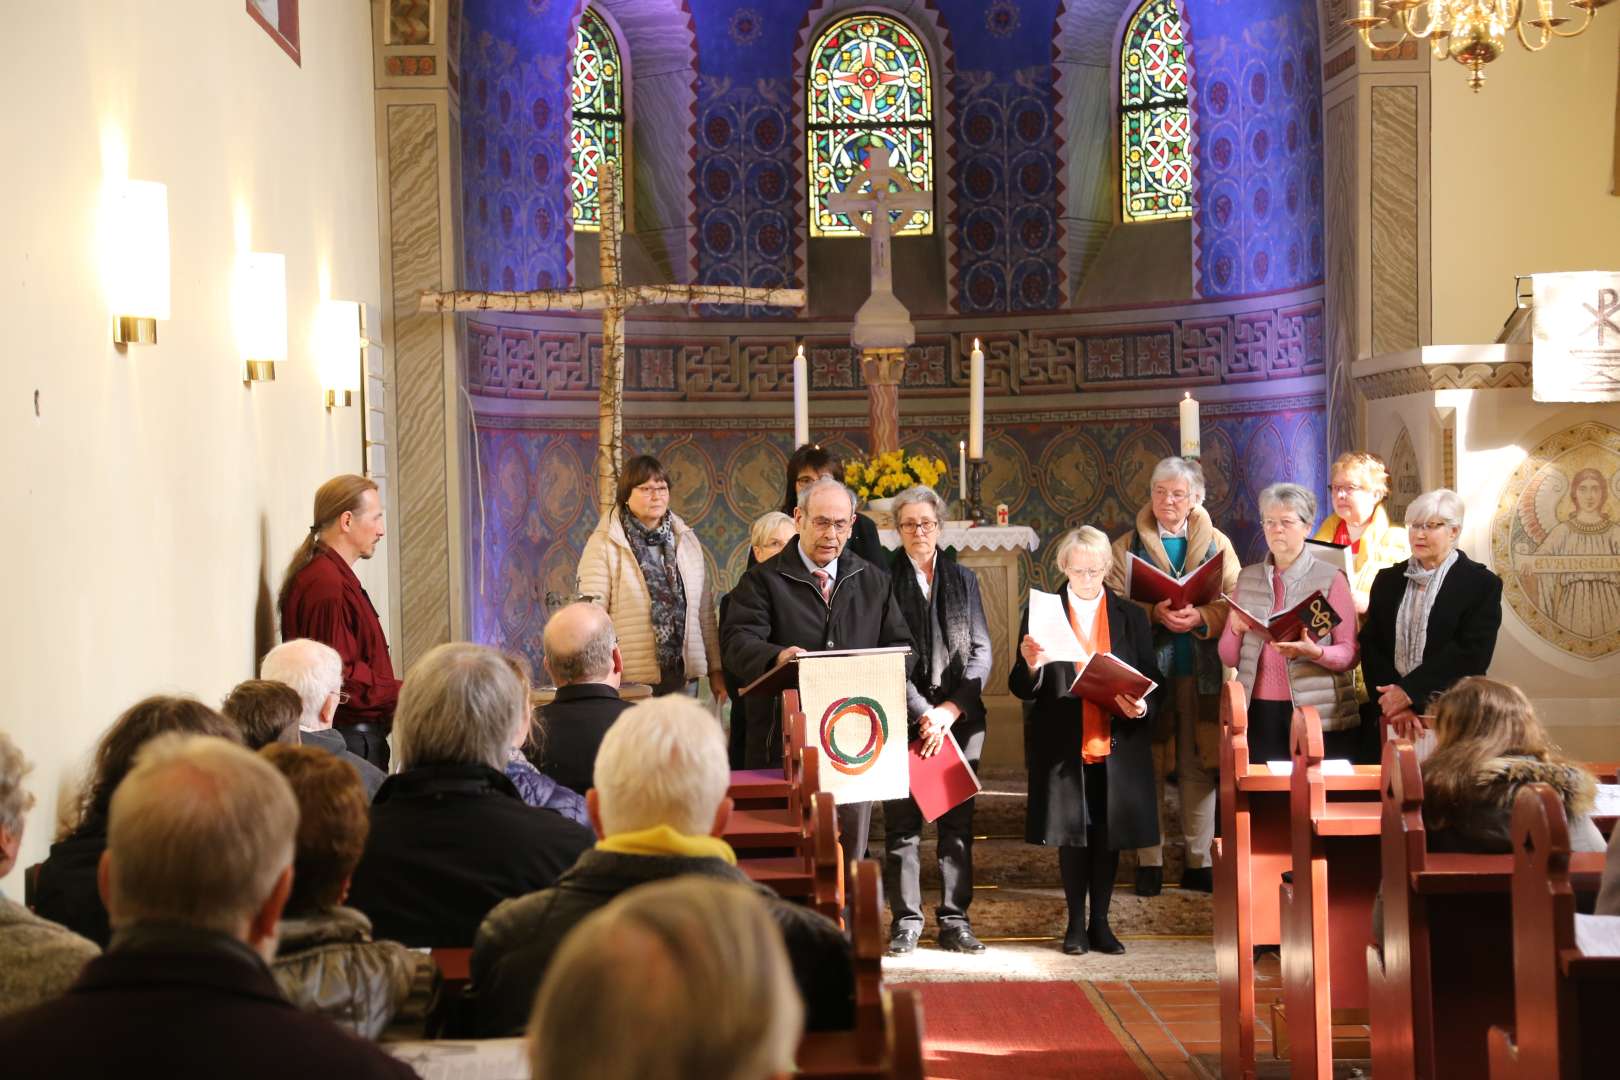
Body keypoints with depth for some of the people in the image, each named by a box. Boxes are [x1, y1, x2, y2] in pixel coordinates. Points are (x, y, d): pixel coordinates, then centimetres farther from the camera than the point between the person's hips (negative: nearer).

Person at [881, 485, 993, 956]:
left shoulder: (963, 579, 12)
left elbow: (981, 651, 8)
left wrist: (951, 709, -6)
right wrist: (922, 713, -12)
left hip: (959, 718, 3)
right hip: (902, 718, -3)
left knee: (957, 823, 4)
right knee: (902, 822, -1)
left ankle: (954, 919, 10)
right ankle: (905, 920, 6)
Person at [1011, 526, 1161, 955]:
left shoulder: (1131, 617, 8)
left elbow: (1153, 682, 9)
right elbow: (1022, 687, -1)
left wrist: (1142, 706, -12)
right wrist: (1031, 666, -23)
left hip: (1117, 745, 2)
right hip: (1063, 746, -1)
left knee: (1109, 834, 5)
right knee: (1072, 834, 3)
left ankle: (1100, 923, 16)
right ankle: (1076, 923, 14)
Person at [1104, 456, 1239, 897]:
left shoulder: (1218, 544, 10)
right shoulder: (1127, 546, 7)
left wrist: (1201, 616, -18)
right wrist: (1155, 612, -18)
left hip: (1201, 670, 1)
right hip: (1148, 666, -1)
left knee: (1199, 767, 4)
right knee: (1148, 766, 0)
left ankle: (1199, 861, 11)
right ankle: (1149, 860, 6)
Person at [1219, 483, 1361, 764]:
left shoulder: (1331, 577, -1)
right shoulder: (1247, 578, 11)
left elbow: (1350, 654, -4)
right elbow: (1229, 658, 11)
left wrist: (1314, 652, -22)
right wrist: (1235, 629, -9)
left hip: (1318, 713, -3)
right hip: (1259, 712, 3)